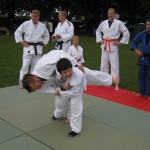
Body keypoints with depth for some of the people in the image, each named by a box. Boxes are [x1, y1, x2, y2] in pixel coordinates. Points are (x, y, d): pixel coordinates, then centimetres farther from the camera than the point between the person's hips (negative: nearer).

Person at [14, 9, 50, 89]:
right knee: (25, 65, -6)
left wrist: (43, 43, 10)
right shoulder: (26, 24, -6)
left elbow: (47, 35, 20)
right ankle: (22, 82, 4)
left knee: (35, 65, 10)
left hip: (38, 48, 4)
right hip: (28, 47, -3)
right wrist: (22, 42, -7)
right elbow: (17, 32, -2)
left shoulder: (42, 26, 5)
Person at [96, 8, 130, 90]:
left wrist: (120, 42, -5)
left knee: (115, 65, -5)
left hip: (113, 46, -4)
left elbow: (126, 33, -2)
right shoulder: (103, 23, 6)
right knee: (103, 64, 12)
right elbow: (98, 31, 23)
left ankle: (116, 84, 2)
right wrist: (99, 40, 11)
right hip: (105, 46, 4)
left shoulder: (119, 23, -5)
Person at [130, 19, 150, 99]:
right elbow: (134, 41, 13)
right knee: (141, 76, 12)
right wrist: (136, 50, -2)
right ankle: (142, 92, 27)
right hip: (143, 58, 4)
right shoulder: (142, 34, 1)